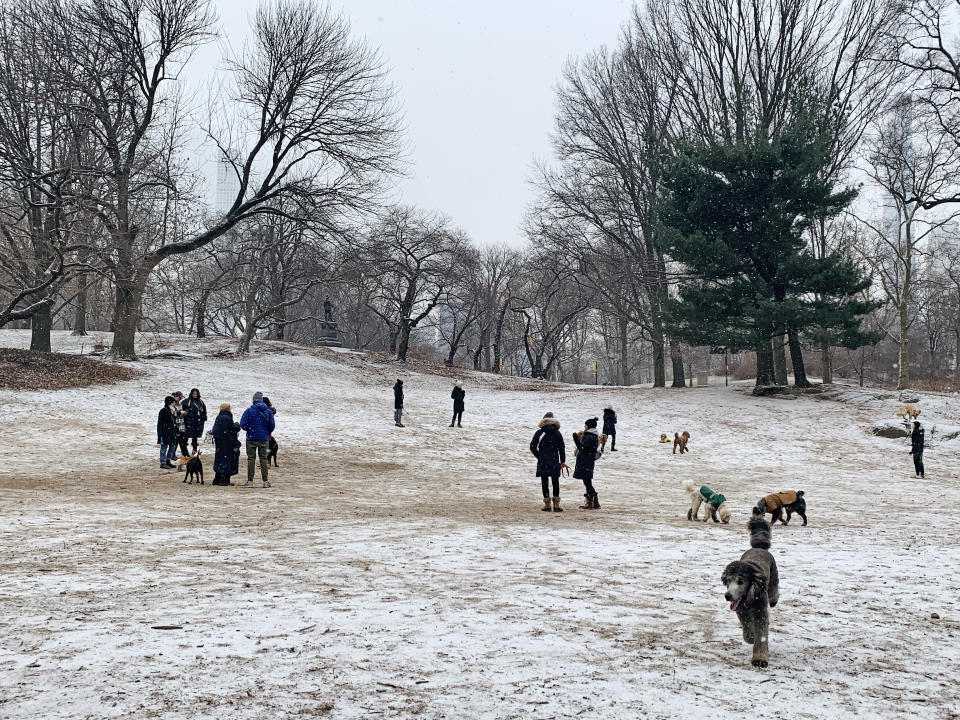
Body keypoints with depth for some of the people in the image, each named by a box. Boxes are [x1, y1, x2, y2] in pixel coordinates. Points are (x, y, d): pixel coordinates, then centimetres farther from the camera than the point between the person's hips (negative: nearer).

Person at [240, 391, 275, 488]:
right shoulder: (268, 411, 1)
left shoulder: (249, 411, -7)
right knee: (263, 459, 8)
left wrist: (249, 430, 11)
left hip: (251, 438, -2)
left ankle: (250, 481, 1)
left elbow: (242, 425, -9)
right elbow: (272, 425, 2)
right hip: (264, 439, 2)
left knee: (251, 459, 3)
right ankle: (265, 481, 5)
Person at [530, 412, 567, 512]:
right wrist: (563, 461, 10)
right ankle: (556, 504, 4)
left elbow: (532, 447, 0)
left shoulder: (539, 433, -1)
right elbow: (561, 448, 2)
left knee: (544, 483, 5)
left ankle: (547, 504, 4)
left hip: (542, 462, -1)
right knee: (555, 482, 7)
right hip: (554, 462, 1)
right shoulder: (557, 433, 0)